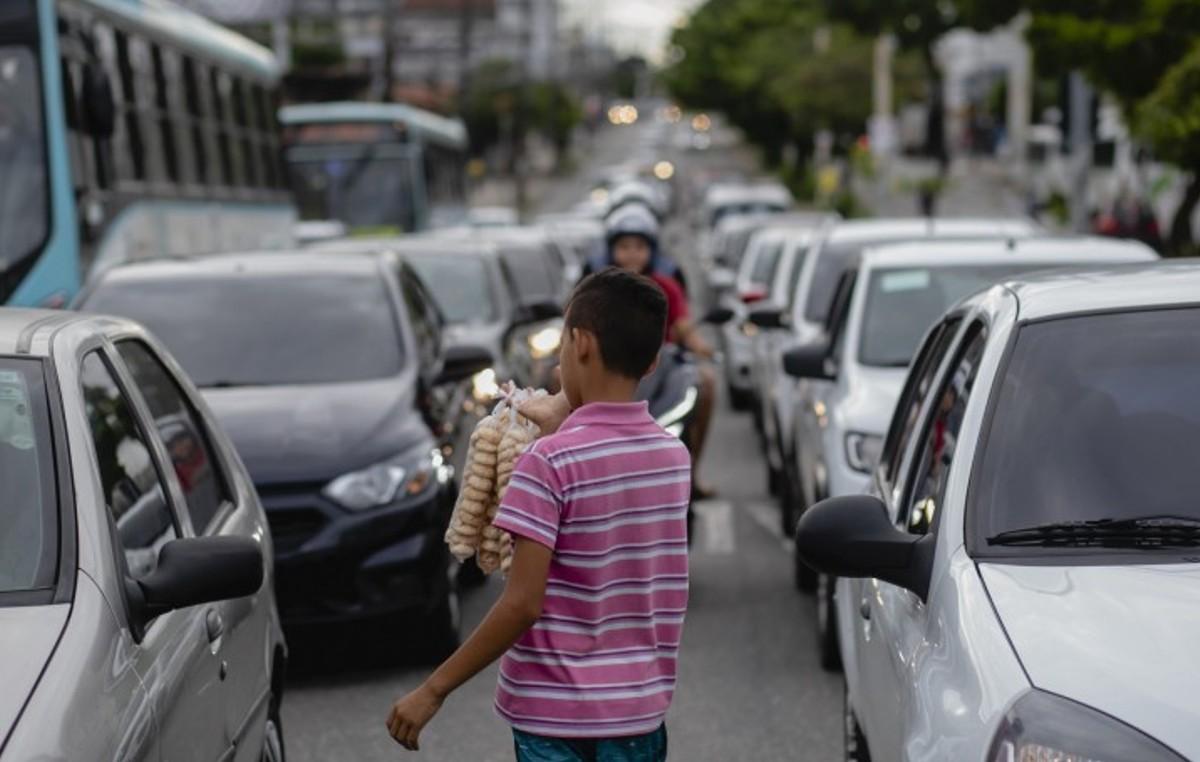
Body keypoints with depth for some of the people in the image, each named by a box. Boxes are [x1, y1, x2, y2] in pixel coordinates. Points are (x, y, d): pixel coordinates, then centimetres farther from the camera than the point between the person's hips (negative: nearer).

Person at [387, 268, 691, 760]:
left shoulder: (549, 463, -17)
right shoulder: (675, 457, 2)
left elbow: (523, 604, -20)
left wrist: (435, 689, -13)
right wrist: (561, 434, 17)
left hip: (556, 712, -6)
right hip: (641, 706, 6)